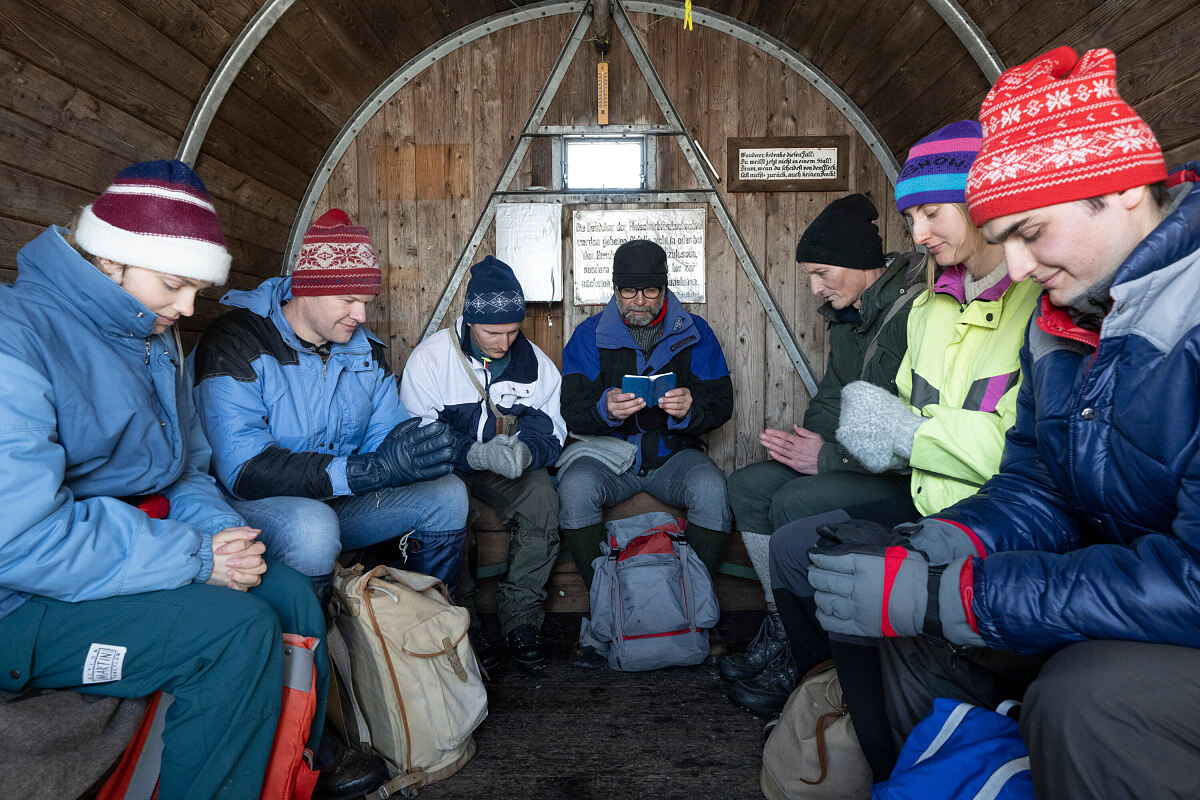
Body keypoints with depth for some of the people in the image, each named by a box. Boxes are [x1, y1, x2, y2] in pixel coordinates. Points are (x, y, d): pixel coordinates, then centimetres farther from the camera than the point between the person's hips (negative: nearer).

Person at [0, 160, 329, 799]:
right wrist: (195, 558, -24)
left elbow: (186, 472, 15)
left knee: (290, 595, 0)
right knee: (239, 628, -24)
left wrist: (223, 532, -8)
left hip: (133, 551, 9)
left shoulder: (157, 342, 9)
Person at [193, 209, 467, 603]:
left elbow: (384, 432, 5)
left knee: (447, 493, -6)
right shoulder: (236, 343, -19)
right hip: (258, 506, -6)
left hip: (340, 501, 7)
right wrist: (371, 469, -37)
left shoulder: (367, 350, 5)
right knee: (312, 527, -38)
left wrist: (413, 441, -23)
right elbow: (244, 469, -28)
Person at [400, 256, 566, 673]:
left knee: (543, 498, -28)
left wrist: (525, 451, -27)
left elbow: (551, 432, -1)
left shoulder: (535, 361, -2)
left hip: (510, 465, 2)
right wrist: (477, 453, -34)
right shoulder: (430, 357, -11)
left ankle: (521, 622, -17)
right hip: (447, 465, -2)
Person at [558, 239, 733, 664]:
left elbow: (722, 403, 2)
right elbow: (571, 411, -4)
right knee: (575, 487, -32)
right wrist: (605, 408, -27)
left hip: (674, 453, 0)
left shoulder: (694, 333, 6)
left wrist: (691, 408, -22)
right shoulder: (590, 335, 4)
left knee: (711, 488, -31)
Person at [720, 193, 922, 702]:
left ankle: (801, 659, -9)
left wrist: (829, 458, -22)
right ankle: (779, 631, 3)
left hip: (910, 473, -10)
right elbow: (832, 400, 17)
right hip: (861, 459, 10)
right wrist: (801, 444, -3)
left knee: (794, 504, -26)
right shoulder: (847, 315, 10)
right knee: (747, 485, -2)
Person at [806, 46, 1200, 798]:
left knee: (1086, 699, -32)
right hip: (1125, 585, 8)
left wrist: (947, 596, -29)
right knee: (916, 623, -1)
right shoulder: (1061, 320, 2)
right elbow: (1035, 486, 7)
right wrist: (934, 546, -14)